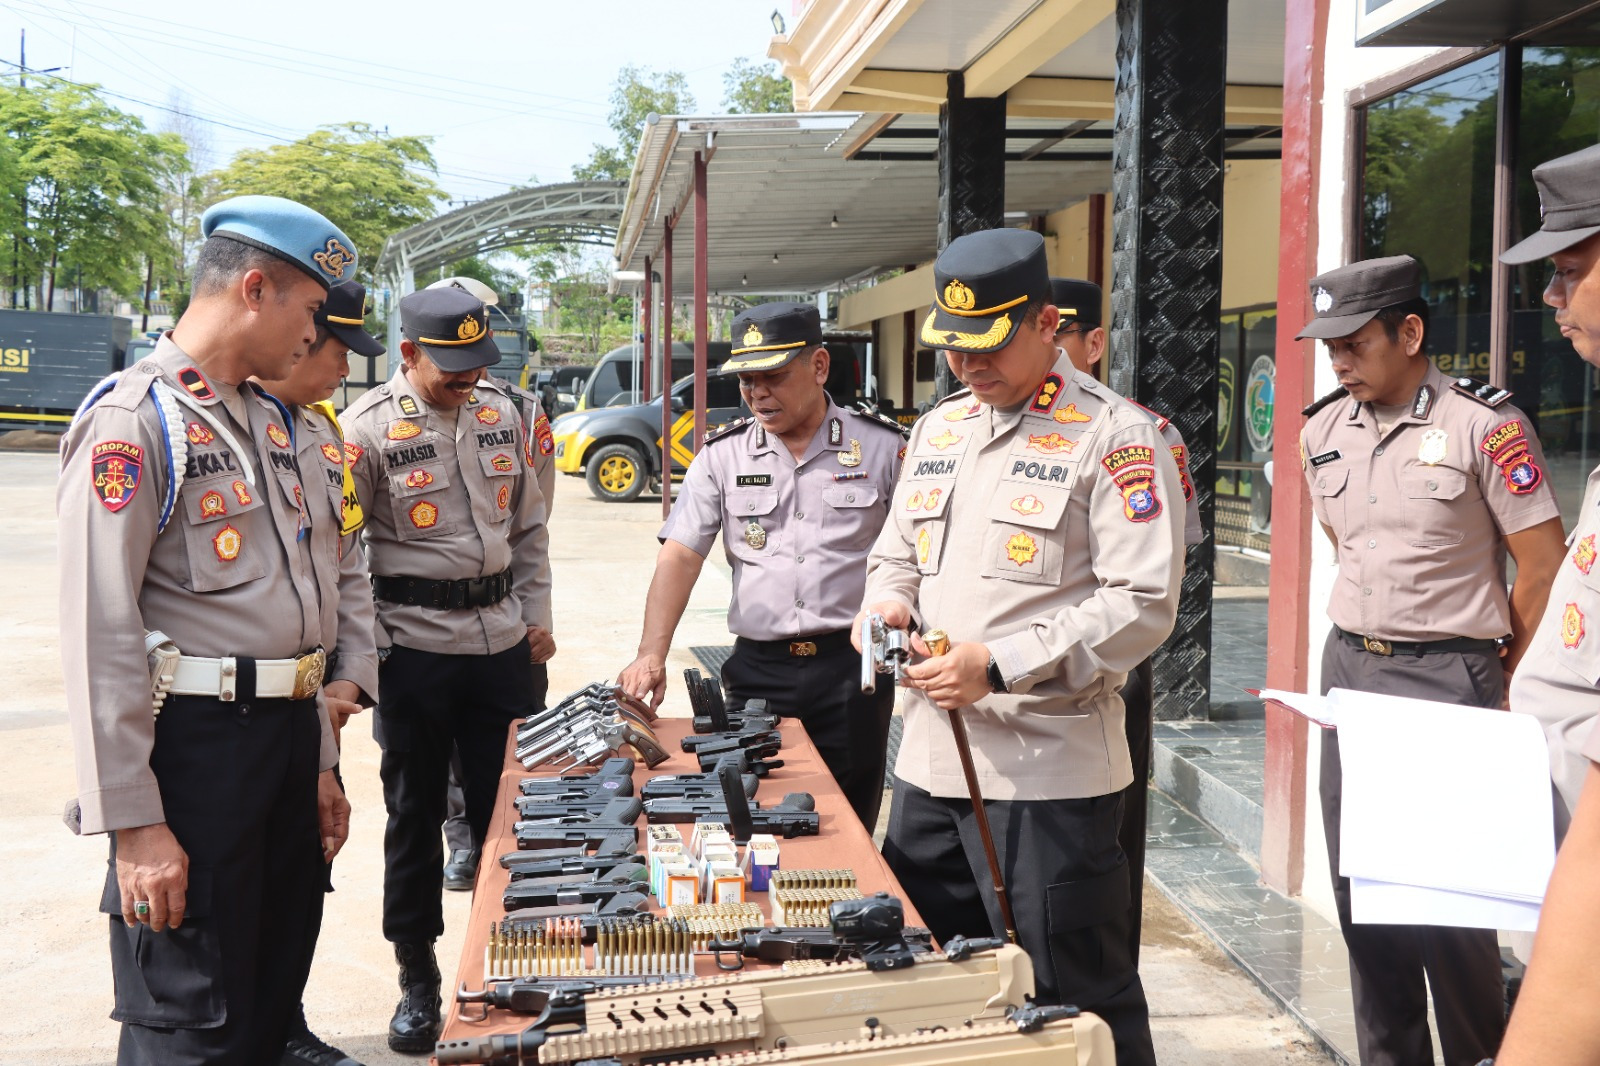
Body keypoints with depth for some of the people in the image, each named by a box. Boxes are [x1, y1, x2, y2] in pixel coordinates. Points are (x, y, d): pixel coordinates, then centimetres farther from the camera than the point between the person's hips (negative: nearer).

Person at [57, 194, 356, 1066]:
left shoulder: (267, 420, 14)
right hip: (194, 744, -8)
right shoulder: (133, 422, -12)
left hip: (287, 732, 8)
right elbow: (100, 634, -17)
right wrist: (131, 823, -18)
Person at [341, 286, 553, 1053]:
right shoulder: (369, 427, -8)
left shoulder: (499, 413, 7)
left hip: (503, 642, 4)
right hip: (414, 650, -4)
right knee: (414, 816, 9)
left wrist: (537, 615, 11)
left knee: (508, 810, 11)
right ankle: (417, 977, 22)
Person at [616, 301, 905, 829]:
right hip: (758, 670, 2)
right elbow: (680, 555, -1)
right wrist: (652, 654, -14)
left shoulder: (881, 446, 0)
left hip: (853, 669, -1)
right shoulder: (722, 454, 5)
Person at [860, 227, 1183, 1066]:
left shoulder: (1112, 435, -9)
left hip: (1050, 774, -7)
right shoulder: (938, 429, 14)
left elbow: (1143, 603, -15)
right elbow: (896, 553, 24)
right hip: (929, 759, 7)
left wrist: (999, 666, -21)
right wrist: (889, 603, 0)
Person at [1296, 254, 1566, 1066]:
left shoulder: (1484, 426, -10)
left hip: (1447, 680, -6)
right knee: (1358, 891, 10)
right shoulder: (1323, 432, 7)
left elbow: (1544, 567, -6)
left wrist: (1494, 681, 2)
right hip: (1348, 667, 6)